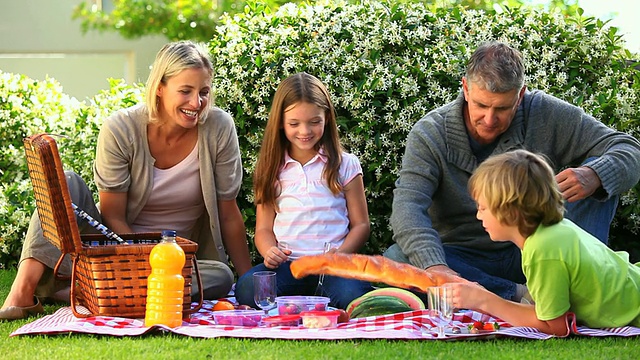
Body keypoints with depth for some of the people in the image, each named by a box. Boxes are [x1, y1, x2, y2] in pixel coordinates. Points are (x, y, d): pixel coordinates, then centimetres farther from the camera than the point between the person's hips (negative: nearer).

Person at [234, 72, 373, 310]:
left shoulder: (345, 165, 11)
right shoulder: (272, 168, 15)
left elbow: (360, 224, 9)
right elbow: (264, 228, 14)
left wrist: (339, 255, -10)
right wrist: (270, 252, -9)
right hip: (287, 264, 1)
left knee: (352, 295, -37)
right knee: (246, 289, -32)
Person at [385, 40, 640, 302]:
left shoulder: (545, 114, -6)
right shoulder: (429, 134, -10)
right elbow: (407, 207, -24)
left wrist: (593, 177, -32)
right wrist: (435, 267, -45)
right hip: (466, 259, -1)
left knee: (599, 169, -16)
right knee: (396, 258, -32)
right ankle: (519, 296, -32)